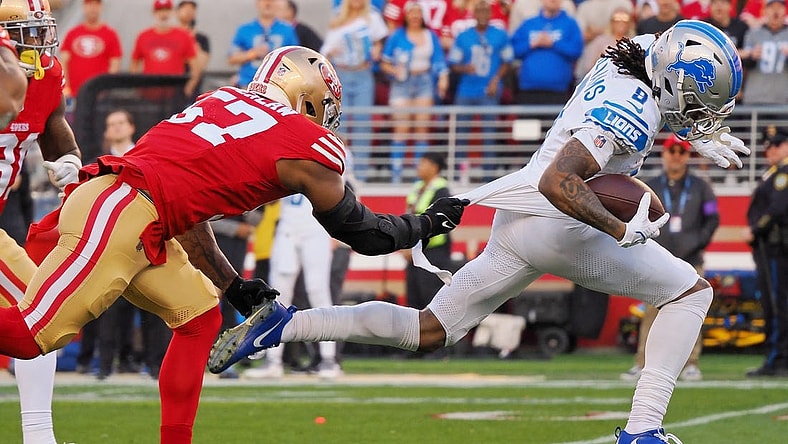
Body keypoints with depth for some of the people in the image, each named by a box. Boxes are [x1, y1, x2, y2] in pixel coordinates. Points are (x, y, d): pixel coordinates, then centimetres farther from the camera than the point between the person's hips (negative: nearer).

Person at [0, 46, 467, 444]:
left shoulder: (227, 101, 23)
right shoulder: (310, 147, 2)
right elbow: (363, 233, 16)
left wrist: (231, 284, 34)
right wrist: (429, 223, 32)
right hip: (117, 216, -9)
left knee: (199, 316, 15)